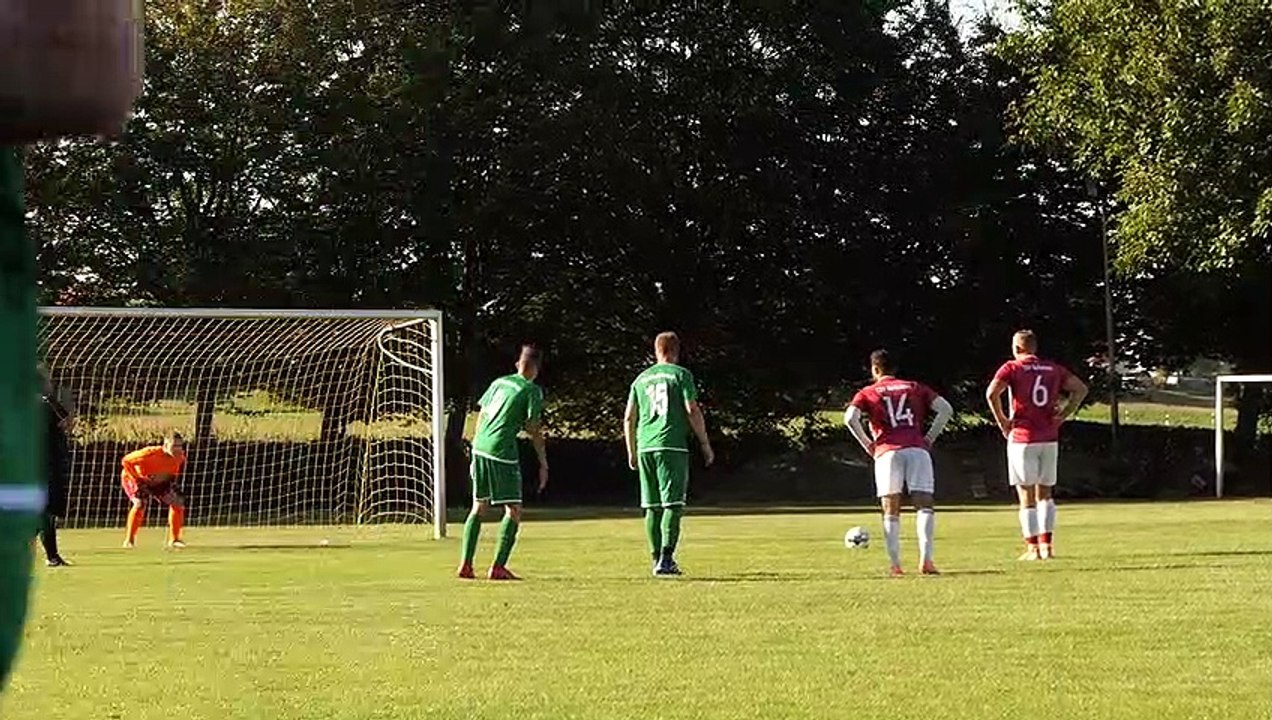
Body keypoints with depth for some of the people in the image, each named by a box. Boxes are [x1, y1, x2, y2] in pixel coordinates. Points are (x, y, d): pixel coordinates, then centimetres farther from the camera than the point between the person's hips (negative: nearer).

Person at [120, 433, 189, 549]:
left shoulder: (180, 457, -20)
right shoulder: (151, 454, -38)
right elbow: (126, 461, -28)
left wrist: (171, 478, -5)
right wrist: (137, 478, -27)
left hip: (159, 482, 6)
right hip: (133, 477, -6)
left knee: (178, 502, -5)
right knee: (139, 504, -28)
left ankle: (174, 539, 10)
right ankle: (129, 540, -12)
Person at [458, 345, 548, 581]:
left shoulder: (499, 382, 16)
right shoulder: (532, 391, -1)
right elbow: (534, 431, -4)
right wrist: (543, 464, 2)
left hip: (479, 448, 6)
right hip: (502, 451, -6)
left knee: (478, 507, 16)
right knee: (513, 510, 2)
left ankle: (466, 564, 13)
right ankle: (498, 567, -5)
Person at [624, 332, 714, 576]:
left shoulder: (641, 379, 15)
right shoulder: (681, 375, 1)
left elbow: (629, 418, 15)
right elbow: (693, 411, -6)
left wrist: (632, 452, 23)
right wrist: (705, 443, 1)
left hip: (645, 447, 5)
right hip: (672, 446, -5)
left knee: (652, 507, 9)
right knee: (673, 504, -6)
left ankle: (657, 559, 10)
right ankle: (665, 559, -16)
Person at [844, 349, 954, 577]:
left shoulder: (868, 393, 15)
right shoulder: (915, 388, 21)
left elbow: (850, 417, -3)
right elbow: (946, 409, 9)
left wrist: (867, 444, 6)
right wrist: (930, 438, 11)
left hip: (887, 451, -1)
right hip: (917, 449, 1)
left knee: (890, 511, 5)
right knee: (925, 506, -1)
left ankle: (895, 565, -3)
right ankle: (926, 560, -17)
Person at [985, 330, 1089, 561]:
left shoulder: (1012, 368, -3)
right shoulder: (1053, 369, 10)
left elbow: (992, 393, -17)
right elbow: (1081, 389, 9)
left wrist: (1001, 420, -6)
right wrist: (1064, 414, 8)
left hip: (1022, 438, -4)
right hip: (1049, 438, 4)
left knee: (1026, 494, 2)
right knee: (1044, 492, 14)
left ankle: (1033, 548, -1)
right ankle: (1047, 545, 8)